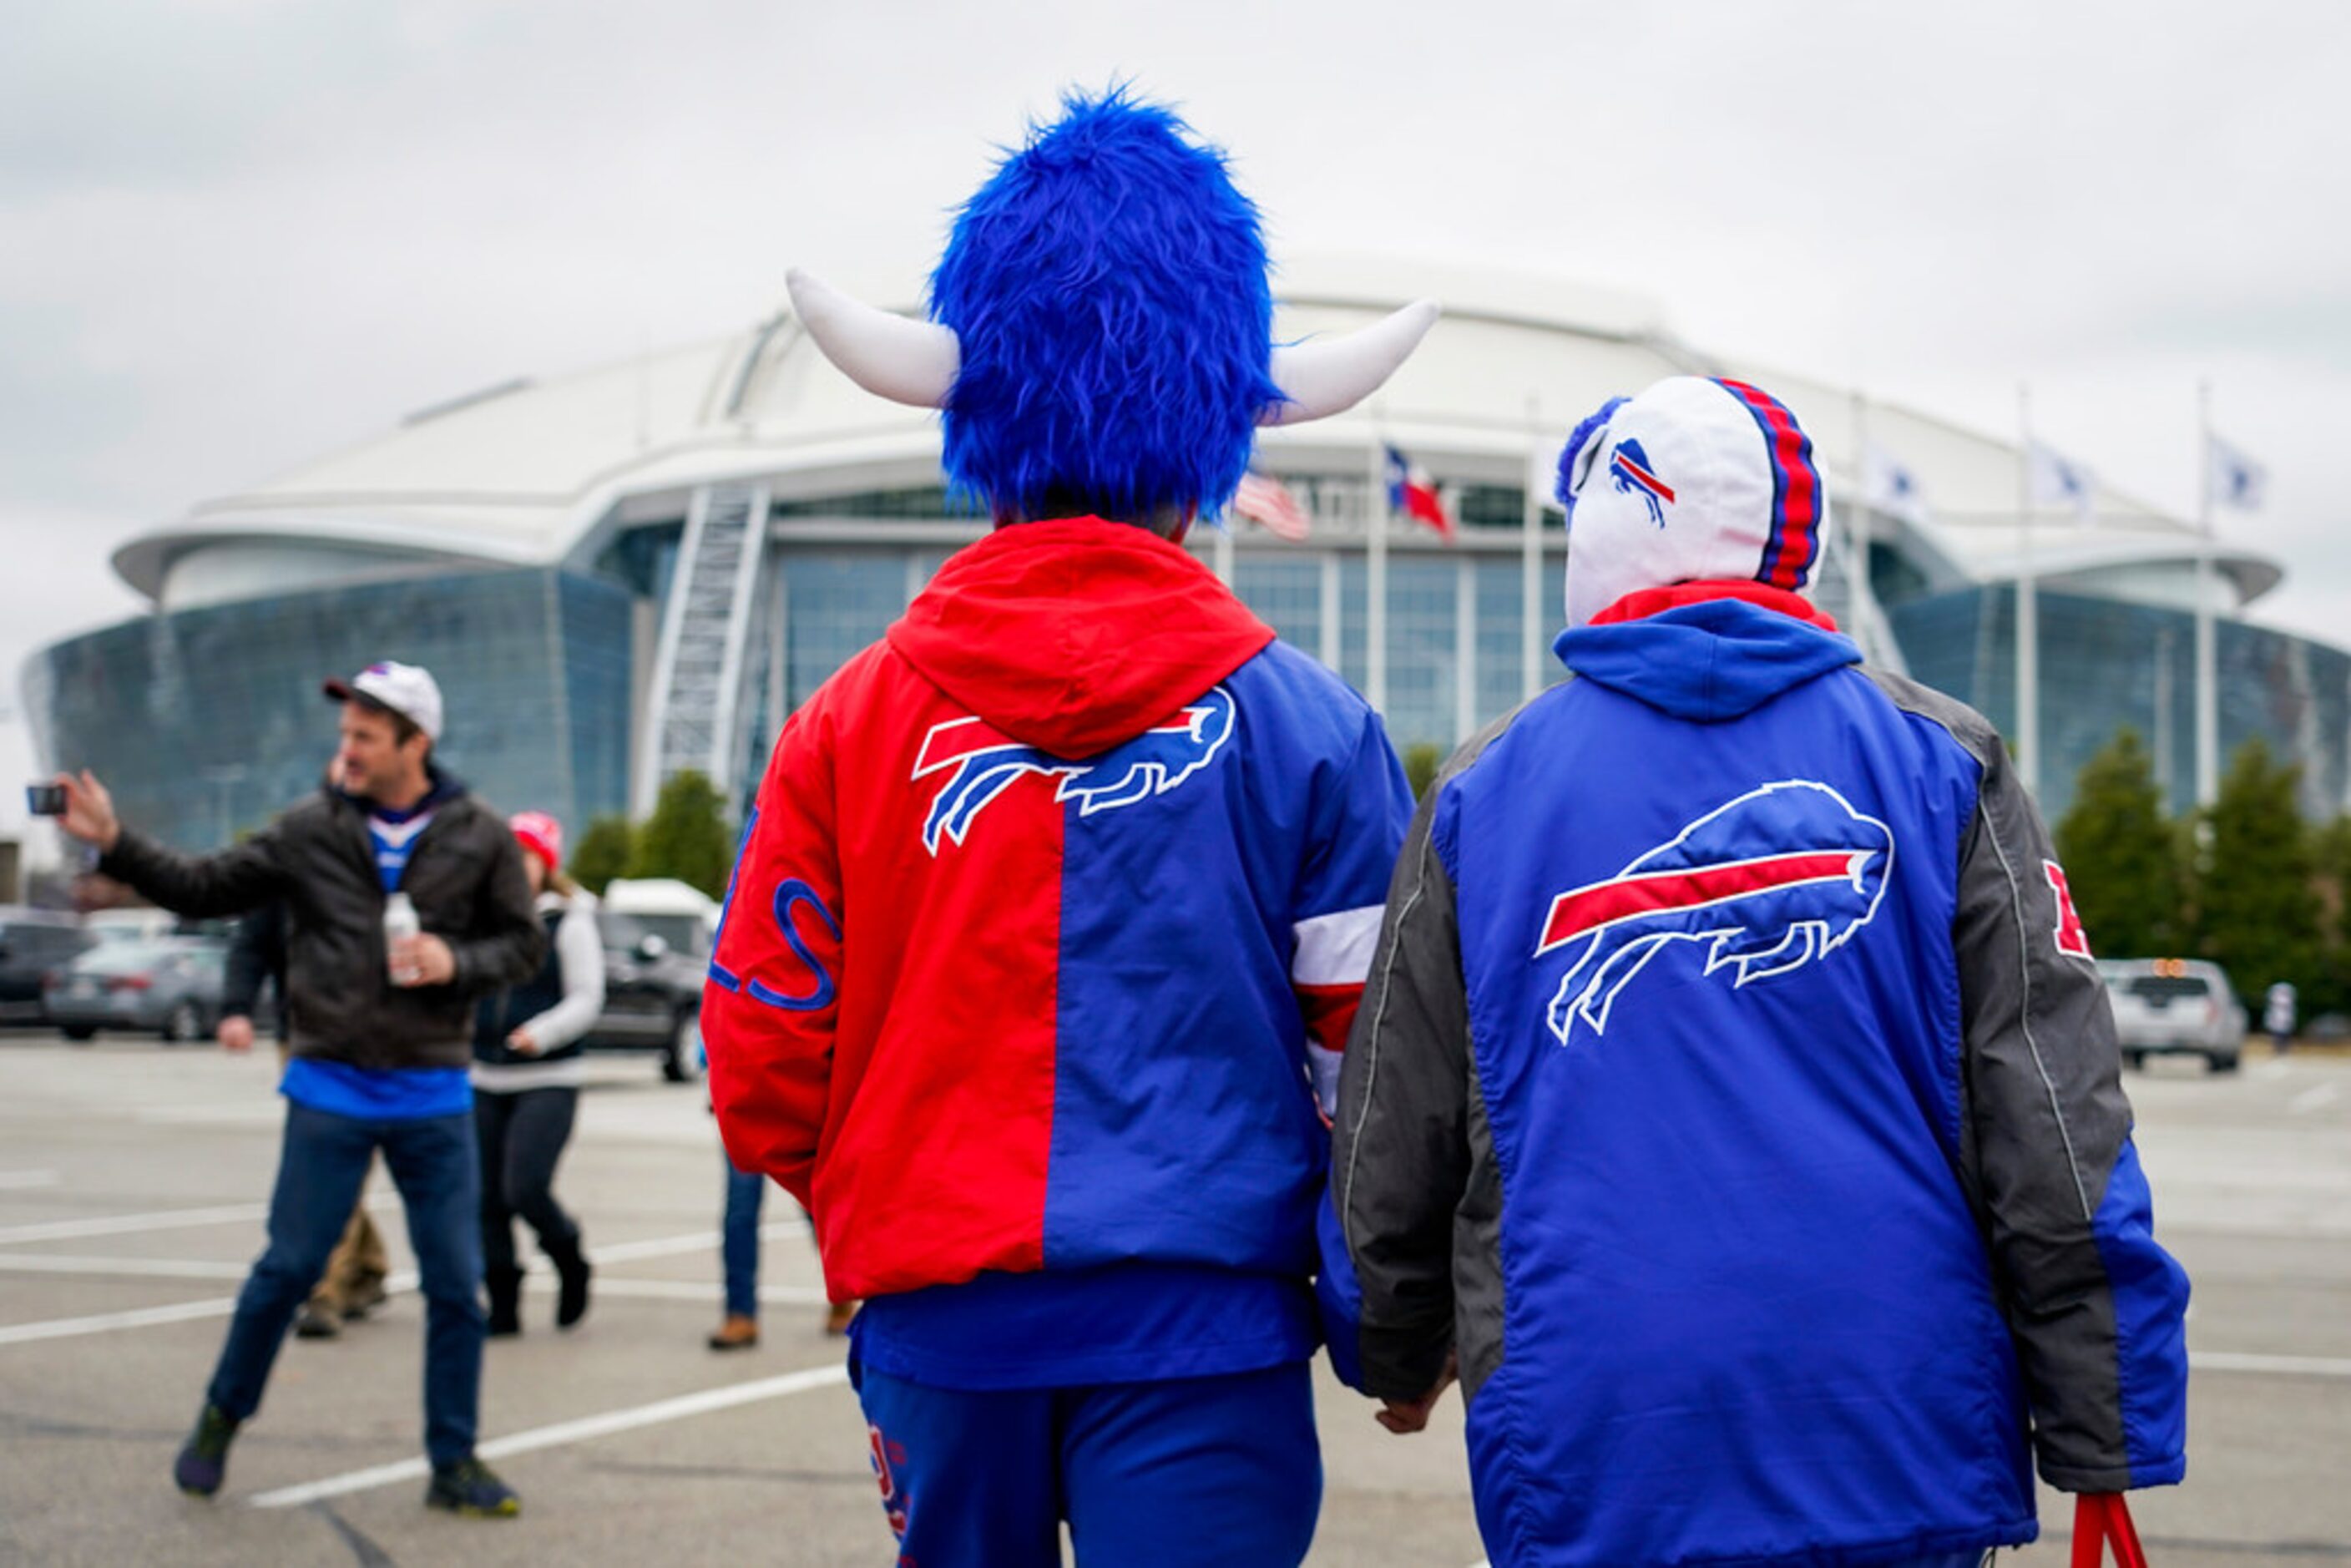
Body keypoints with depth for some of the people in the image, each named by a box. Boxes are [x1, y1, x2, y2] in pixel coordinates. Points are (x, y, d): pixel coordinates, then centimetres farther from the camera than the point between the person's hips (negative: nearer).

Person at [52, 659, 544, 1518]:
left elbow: (523, 944, 5)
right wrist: (114, 843, -10)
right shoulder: (311, 830, -2)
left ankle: (455, 1464, 15)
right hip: (332, 1093, -1)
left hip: (434, 1099, 1)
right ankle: (220, 1421, 25)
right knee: (288, 1268, 3)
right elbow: (204, 888, 2)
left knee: (456, 1285, 3)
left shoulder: (479, 837, -1)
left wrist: (456, 962, -14)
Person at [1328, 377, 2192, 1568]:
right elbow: (2057, 1130, -1)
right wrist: (2104, 1443, 4)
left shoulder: (1481, 795, 3)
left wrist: (1397, 1355, 28)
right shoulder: (1939, 764, 2)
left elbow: (1391, 1148, 10)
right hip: (1905, 1468, 0)